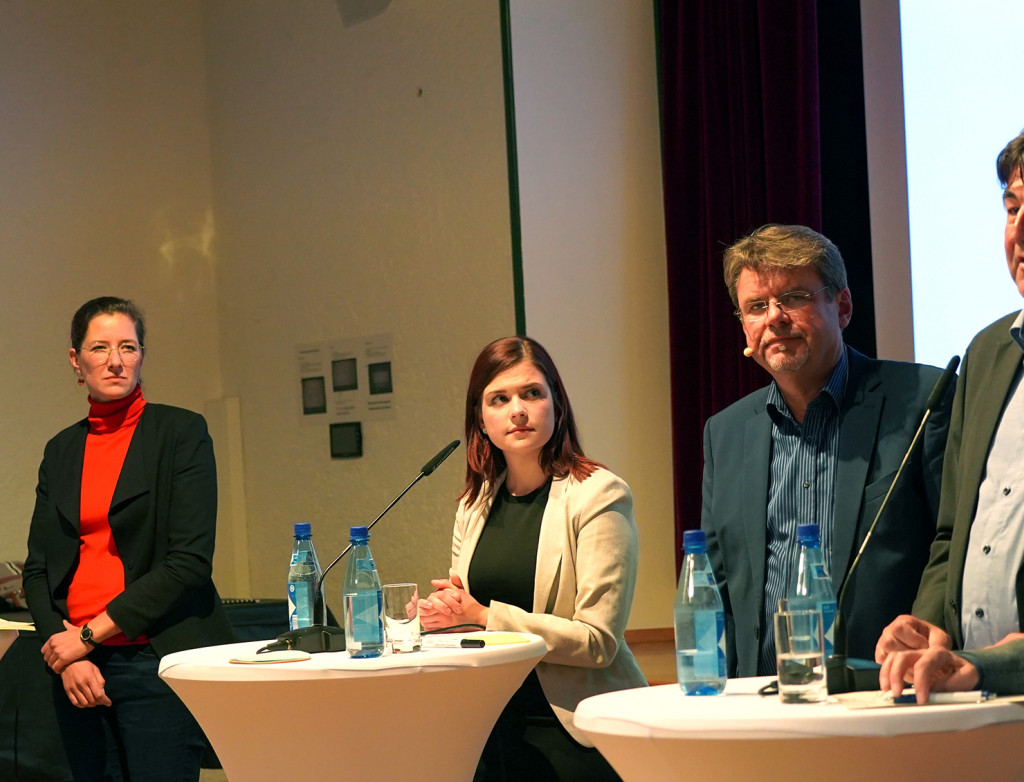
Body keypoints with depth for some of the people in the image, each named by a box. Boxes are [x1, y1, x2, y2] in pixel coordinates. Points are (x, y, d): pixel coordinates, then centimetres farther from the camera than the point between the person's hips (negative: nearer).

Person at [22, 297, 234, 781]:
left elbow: (190, 560, -9)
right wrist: (64, 657, -6)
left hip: (158, 657, -4)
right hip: (77, 669, 4)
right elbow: (38, 569, 11)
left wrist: (90, 635, -10)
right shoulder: (61, 451, 13)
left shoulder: (180, 433, -1)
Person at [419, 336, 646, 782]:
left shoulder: (598, 496, -9)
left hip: (575, 734, -5)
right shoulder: (475, 507, 10)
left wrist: (484, 616, -17)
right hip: (494, 727, 5)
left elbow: (598, 641, -15)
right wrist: (439, 612, -2)